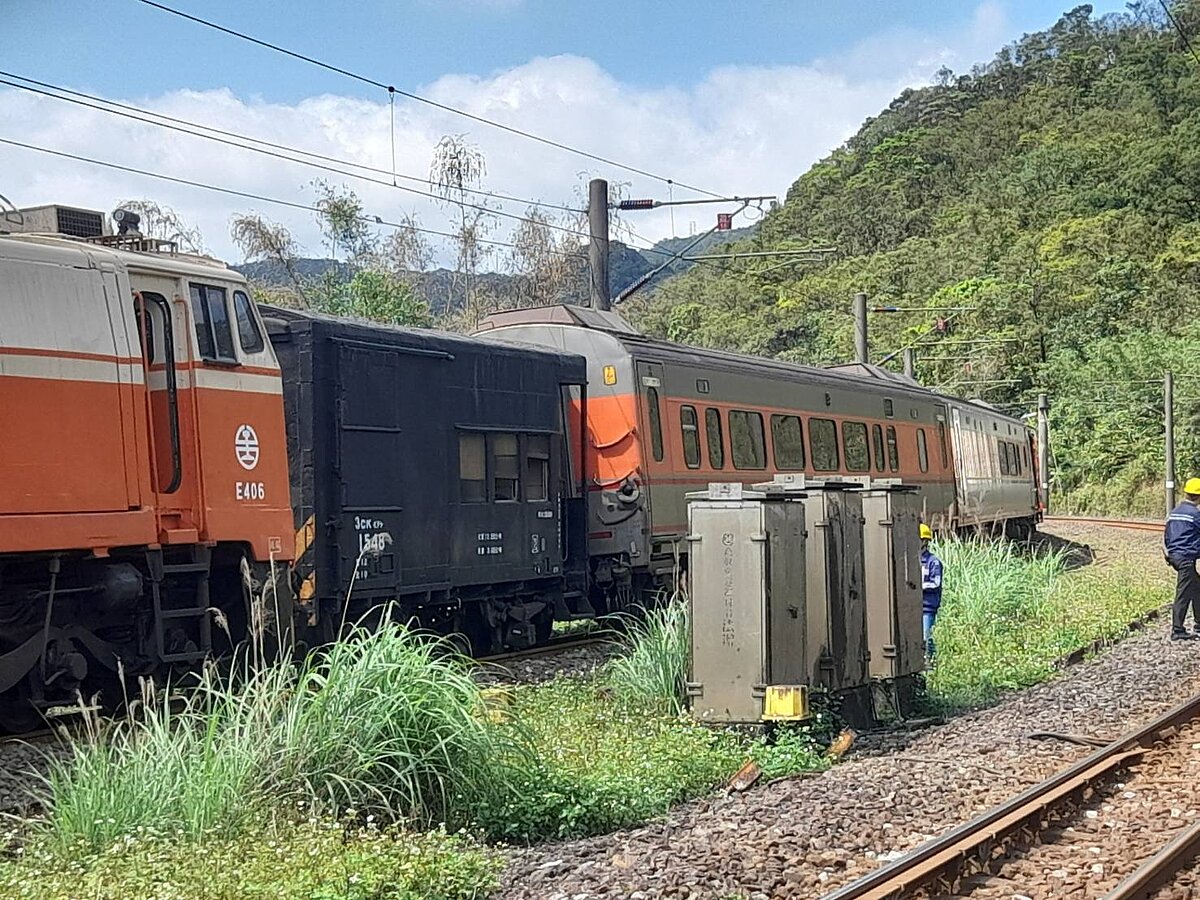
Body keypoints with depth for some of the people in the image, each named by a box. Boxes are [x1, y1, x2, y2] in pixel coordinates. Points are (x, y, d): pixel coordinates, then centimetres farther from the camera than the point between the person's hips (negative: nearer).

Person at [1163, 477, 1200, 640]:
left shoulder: (1174, 512, 12)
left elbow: (1166, 535, 17)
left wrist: (1167, 551, 24)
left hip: (1174, 555, 9)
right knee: (1184, 593, -6)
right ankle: (1177, 631, -5)